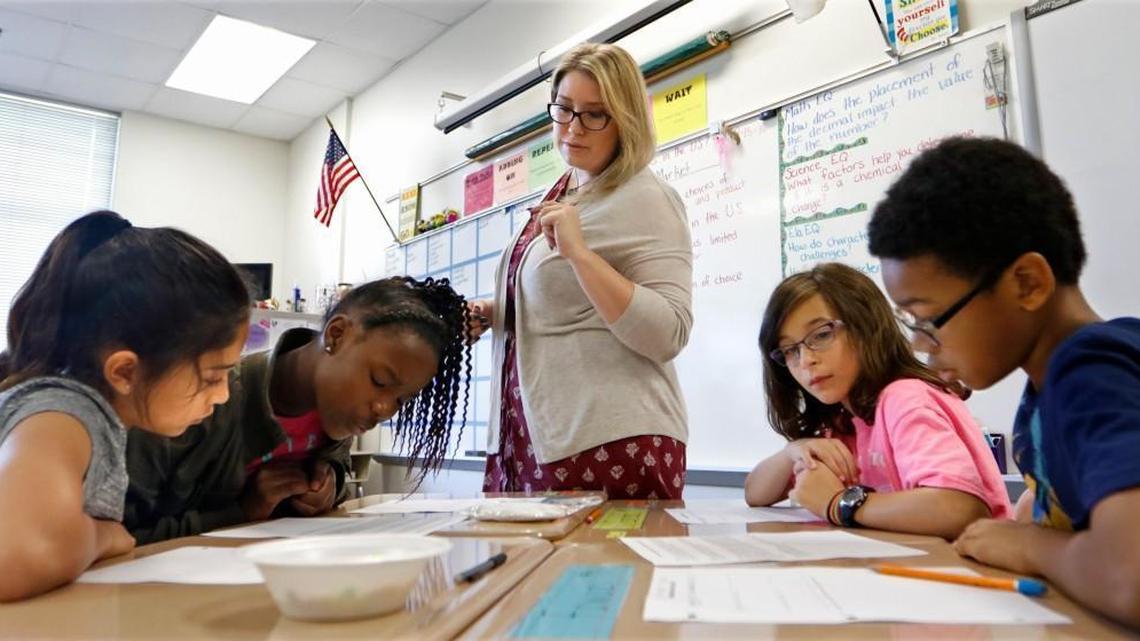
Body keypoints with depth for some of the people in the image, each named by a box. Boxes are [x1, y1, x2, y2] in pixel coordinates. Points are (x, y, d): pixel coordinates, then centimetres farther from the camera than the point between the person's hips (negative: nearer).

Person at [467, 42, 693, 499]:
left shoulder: (645, 199, -10)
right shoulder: (559, 194, 14)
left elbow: (668, 336, -20)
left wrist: (579, 251, -24)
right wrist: (492, 313, 8)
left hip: (609, 444, -8)